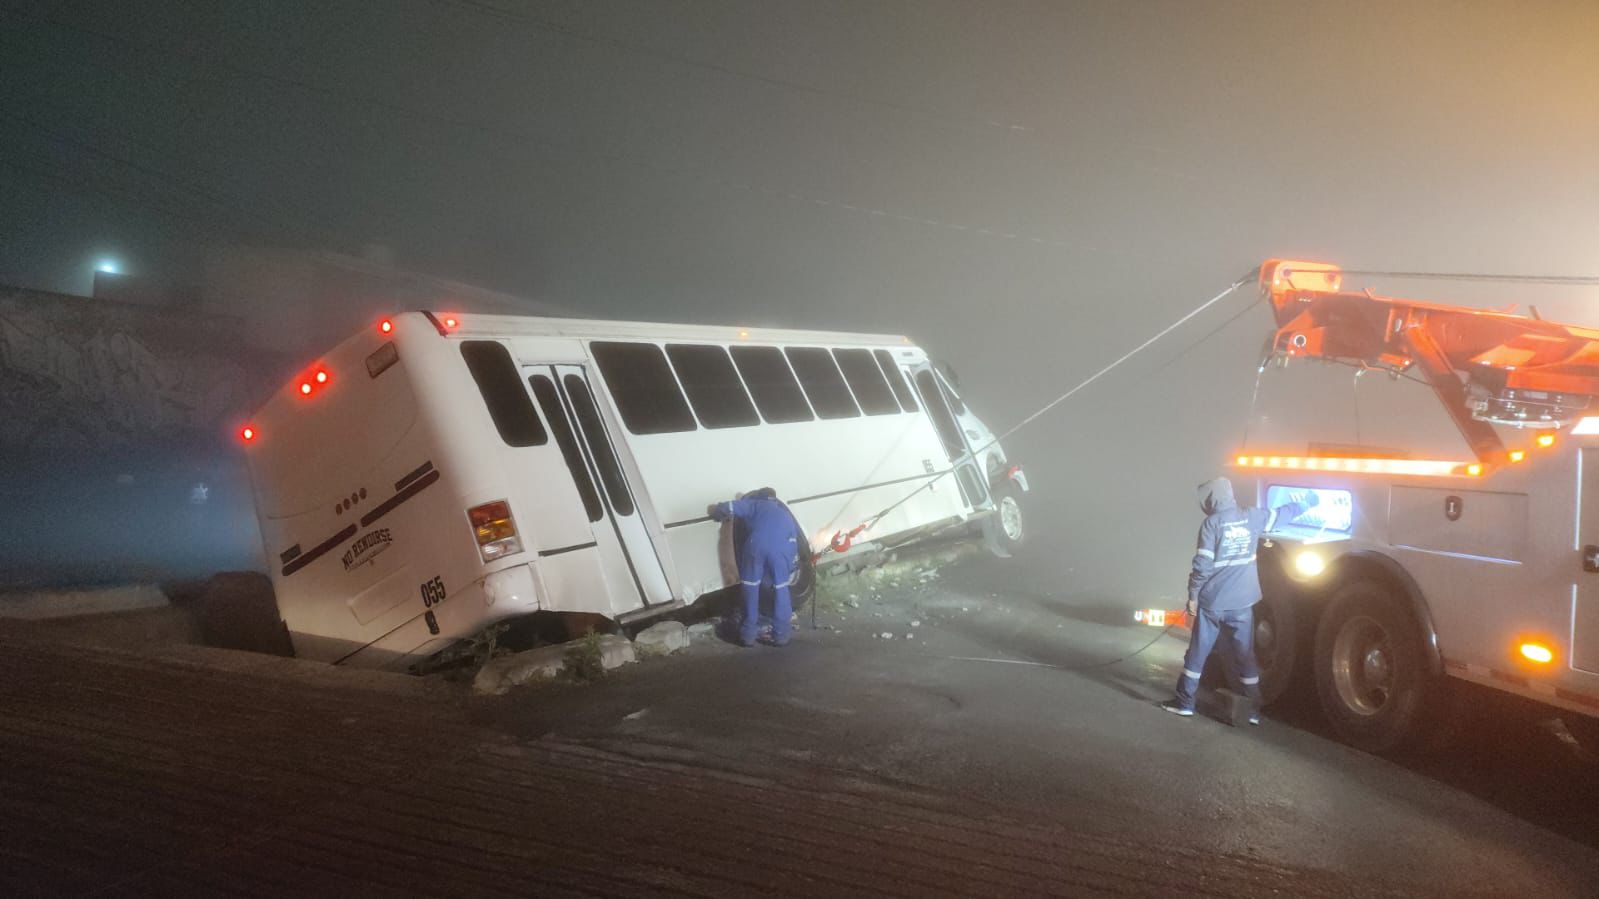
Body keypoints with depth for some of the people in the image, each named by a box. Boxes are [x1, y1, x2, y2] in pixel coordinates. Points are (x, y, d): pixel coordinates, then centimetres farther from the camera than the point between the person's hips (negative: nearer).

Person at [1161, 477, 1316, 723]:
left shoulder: (1212, 523, -11)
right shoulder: (1252, 517, 1)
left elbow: (1202, 565, -14)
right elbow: (1284, 512, 18)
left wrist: (1193, 596, -5)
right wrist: (1308, 502, 36)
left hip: (1211, 602, -3)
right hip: (1242, 603, 3)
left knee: (1197, 653, 9)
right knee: (1245, 656, 11)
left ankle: (1185, 702, 14)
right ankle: (1254, 709, 13)